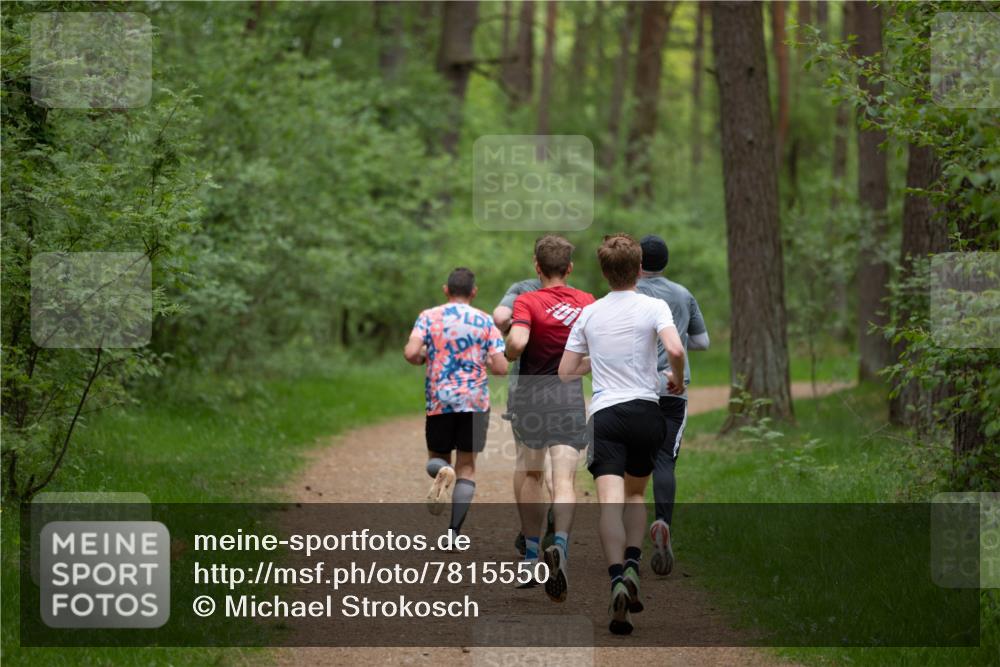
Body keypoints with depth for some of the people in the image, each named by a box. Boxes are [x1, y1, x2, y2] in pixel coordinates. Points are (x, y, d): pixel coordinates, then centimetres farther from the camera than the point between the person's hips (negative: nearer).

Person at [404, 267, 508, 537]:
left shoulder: (429, 317, 2)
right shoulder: (485, 321, 4)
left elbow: (410, 352, -12)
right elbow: (501, 368, -2)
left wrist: (421, 358, 11)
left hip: (439, 401, 0)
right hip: (475, 402, 0)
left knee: (437, 457, 18)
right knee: (467, 467, 7)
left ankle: (442, 472, -19)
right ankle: (454, 533, -4)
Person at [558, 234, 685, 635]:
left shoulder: (589, 315, 9)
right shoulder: (653, 307, 0)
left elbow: (565, 372, 14)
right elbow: (675, 350, -17)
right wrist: (678, 379, 3)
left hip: (605, 414, 0)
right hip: (645, 410, 0)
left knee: (610, 500, -13)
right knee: (636, 493, 22)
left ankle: (617, 578, -31)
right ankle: (632, 565, 3)